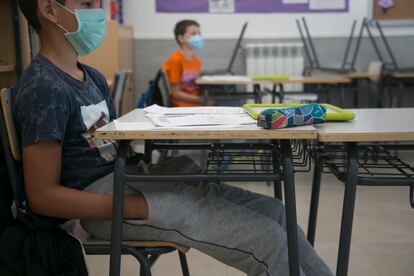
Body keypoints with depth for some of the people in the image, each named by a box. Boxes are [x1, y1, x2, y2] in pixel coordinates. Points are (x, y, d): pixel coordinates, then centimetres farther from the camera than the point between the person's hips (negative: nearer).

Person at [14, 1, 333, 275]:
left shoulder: (92, 78, 15)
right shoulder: (43, 88, -14)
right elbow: (43, 196, -18)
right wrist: (145, 210, -21)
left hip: (132, 177, 9)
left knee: (274, 211, 3)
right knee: (267, 239, -15)